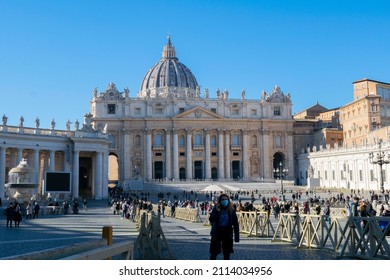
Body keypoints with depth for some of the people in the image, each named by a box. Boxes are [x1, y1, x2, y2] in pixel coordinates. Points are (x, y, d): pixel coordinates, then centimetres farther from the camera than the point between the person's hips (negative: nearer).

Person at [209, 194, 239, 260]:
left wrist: (236, 237, -4)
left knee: (227, 253, 9)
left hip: (227, 233, 1)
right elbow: (211, 219, -15)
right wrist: (216, 211, -25)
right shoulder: (216, 209, -3)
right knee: (213, 253, 3)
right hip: (217, 233, -1)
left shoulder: (231, 210, -1)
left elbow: (235, 224, 0)